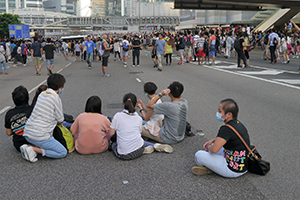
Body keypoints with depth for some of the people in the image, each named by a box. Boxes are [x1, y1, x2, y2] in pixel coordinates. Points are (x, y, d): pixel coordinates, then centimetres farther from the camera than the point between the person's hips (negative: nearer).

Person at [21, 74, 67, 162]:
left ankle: (28, 147, 8)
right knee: (63, 153, 1)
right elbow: (60, 120, -1)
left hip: (27, 133, 8)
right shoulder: (56, 98, -10)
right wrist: (59, 123, 22)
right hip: (40, 137, -8)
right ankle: (34, 149, -10)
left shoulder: (42, 94, 12)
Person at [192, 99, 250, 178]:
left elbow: (214, 150, -29)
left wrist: (208, 147, -4)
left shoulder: (226, 129, -26)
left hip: (234, 171, -10)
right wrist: (212, 140, 12)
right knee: (212, 145, 26)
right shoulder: (238, 123, 4)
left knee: (199, 155, -14)